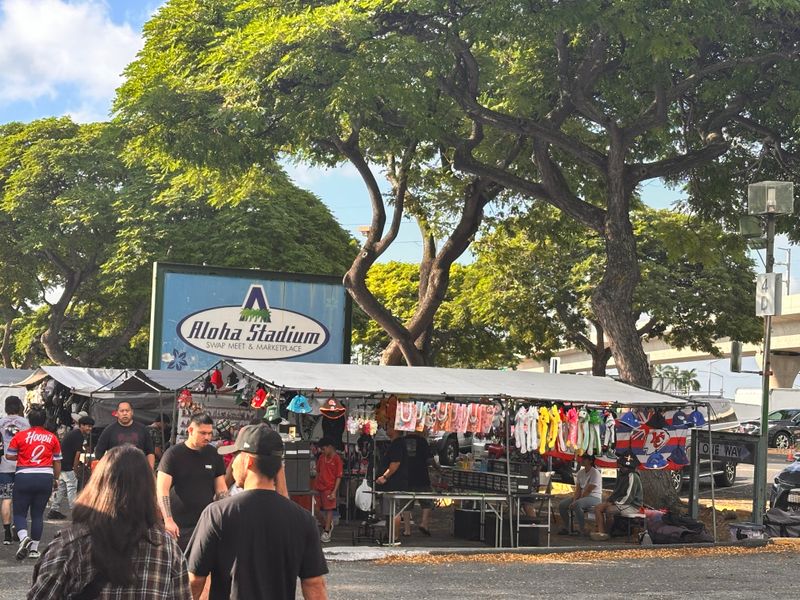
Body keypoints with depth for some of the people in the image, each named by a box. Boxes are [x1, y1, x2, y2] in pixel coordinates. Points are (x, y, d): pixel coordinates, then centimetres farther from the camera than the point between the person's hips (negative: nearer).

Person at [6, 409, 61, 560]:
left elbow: (10, 455, 2)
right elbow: (57, 462, 7)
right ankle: (34, 548, 12)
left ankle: (24, 537, -19)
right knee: (38, 514, 11)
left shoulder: (20, 435, -2)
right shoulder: (52, 437, 4)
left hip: (24, 478, -2)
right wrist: (56, 479, 21)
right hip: (46, 478, 2)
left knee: (19, 512, 7)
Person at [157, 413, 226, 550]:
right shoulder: (173, 454, -4)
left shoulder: (214, 455, 8)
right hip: (179, 527, -3)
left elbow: (221, 489, 12)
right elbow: (162, 489, -11)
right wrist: (168, 520, -23)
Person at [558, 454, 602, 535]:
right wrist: (574, 500, -13)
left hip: (594, 497, -8)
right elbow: (578, 489, 6)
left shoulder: (595, 473, -13)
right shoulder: (580, 473, 11)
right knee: (562, 505, -6)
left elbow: (588, 490, -18)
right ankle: (566, 528, 2)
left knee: (577, 504, -36)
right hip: (582, 497, 8)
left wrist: (575, 502, -19)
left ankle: (581, 529, -27)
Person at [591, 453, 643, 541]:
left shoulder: (632, 477, -18)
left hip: (632, 506, -10)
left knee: (609, 510, -30)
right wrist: (609, 500, 2)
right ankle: (600, 531, -14)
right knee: (598, 508, -4)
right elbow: (616, 492, 20)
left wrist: (615, 502, -16)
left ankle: (606, 533, -11)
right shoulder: (621, 475, 11)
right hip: (620, 503, 10)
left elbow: (628, 497, -22)